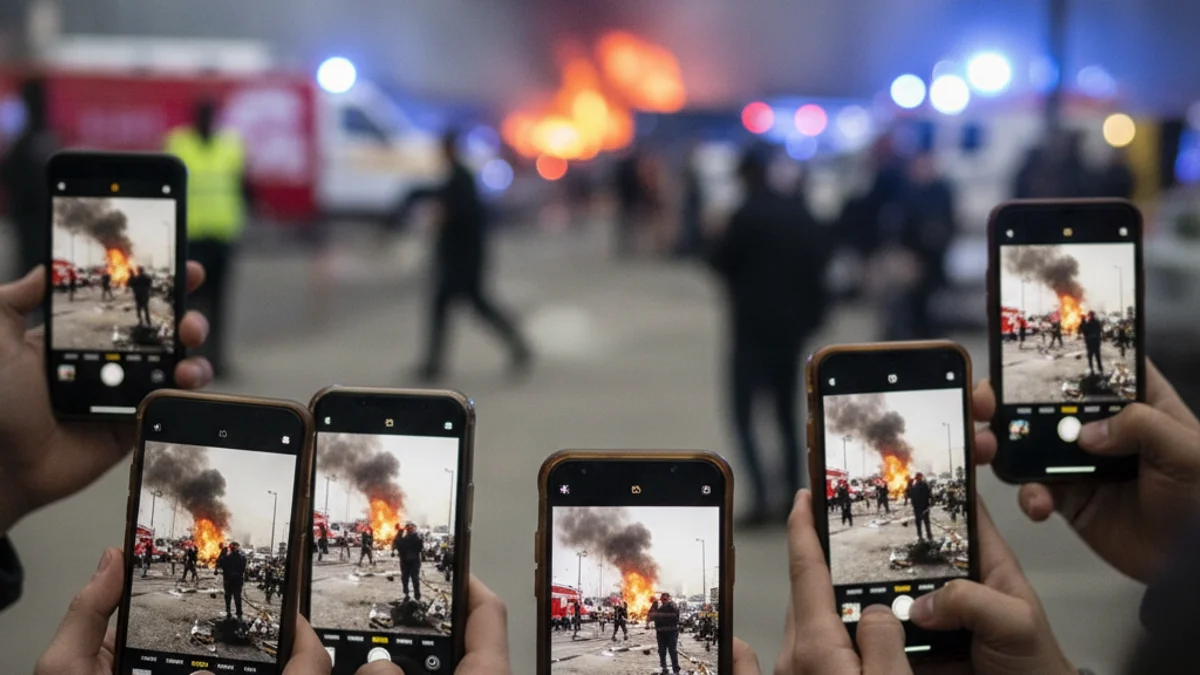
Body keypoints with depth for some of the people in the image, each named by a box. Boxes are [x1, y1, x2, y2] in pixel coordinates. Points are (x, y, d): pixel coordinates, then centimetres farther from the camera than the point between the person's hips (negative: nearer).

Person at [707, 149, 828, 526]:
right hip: (791, 326, 6)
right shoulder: (799, 217, 6)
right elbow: (816, 268, 8)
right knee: (786, 413, 16)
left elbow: (719, 262, -9)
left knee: (743, 414, -4)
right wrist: (811, 315, 14)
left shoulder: (746, 216, -13)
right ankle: (795, 497, 16)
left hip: (753, 327, -6)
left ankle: (761, 498, -18)